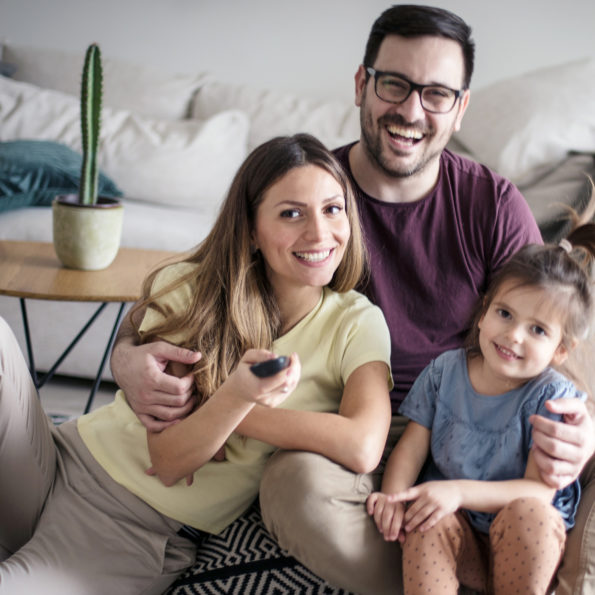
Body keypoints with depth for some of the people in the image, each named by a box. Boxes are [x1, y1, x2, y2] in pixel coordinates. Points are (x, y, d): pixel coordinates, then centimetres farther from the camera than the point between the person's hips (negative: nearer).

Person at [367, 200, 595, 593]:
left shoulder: (552, 395, -9)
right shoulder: (446, 370, 3)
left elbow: (539, 490, -15)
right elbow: (412, 445, 3)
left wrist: (460, 491, -27)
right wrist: (394, 495, -18)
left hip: (526, 546, -2)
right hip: (461, 545, 2)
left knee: (527, 513, -34)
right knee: (426, 522, -30)